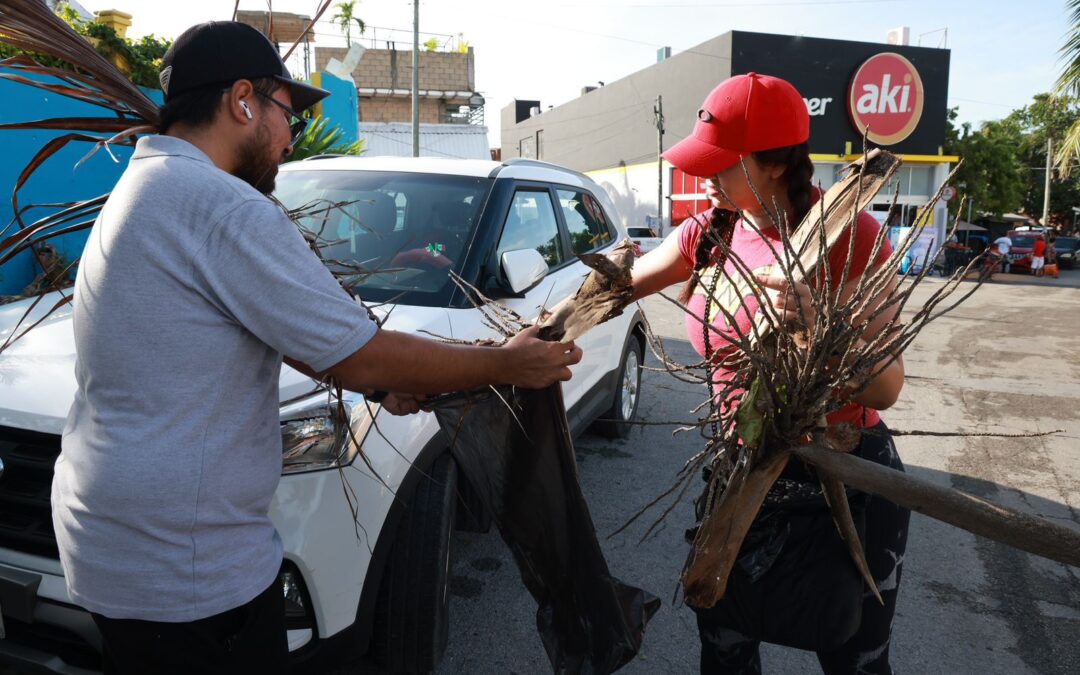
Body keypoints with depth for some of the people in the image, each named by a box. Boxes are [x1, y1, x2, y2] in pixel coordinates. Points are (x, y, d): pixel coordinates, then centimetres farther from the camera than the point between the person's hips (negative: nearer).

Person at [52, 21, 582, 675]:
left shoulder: (140, 188, 11)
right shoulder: (223, 206, -23)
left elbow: (277, 329, 14)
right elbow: (364, 356, -21)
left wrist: (383, 381, 10)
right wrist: (508, 364, -9)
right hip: (185, 571, -10)